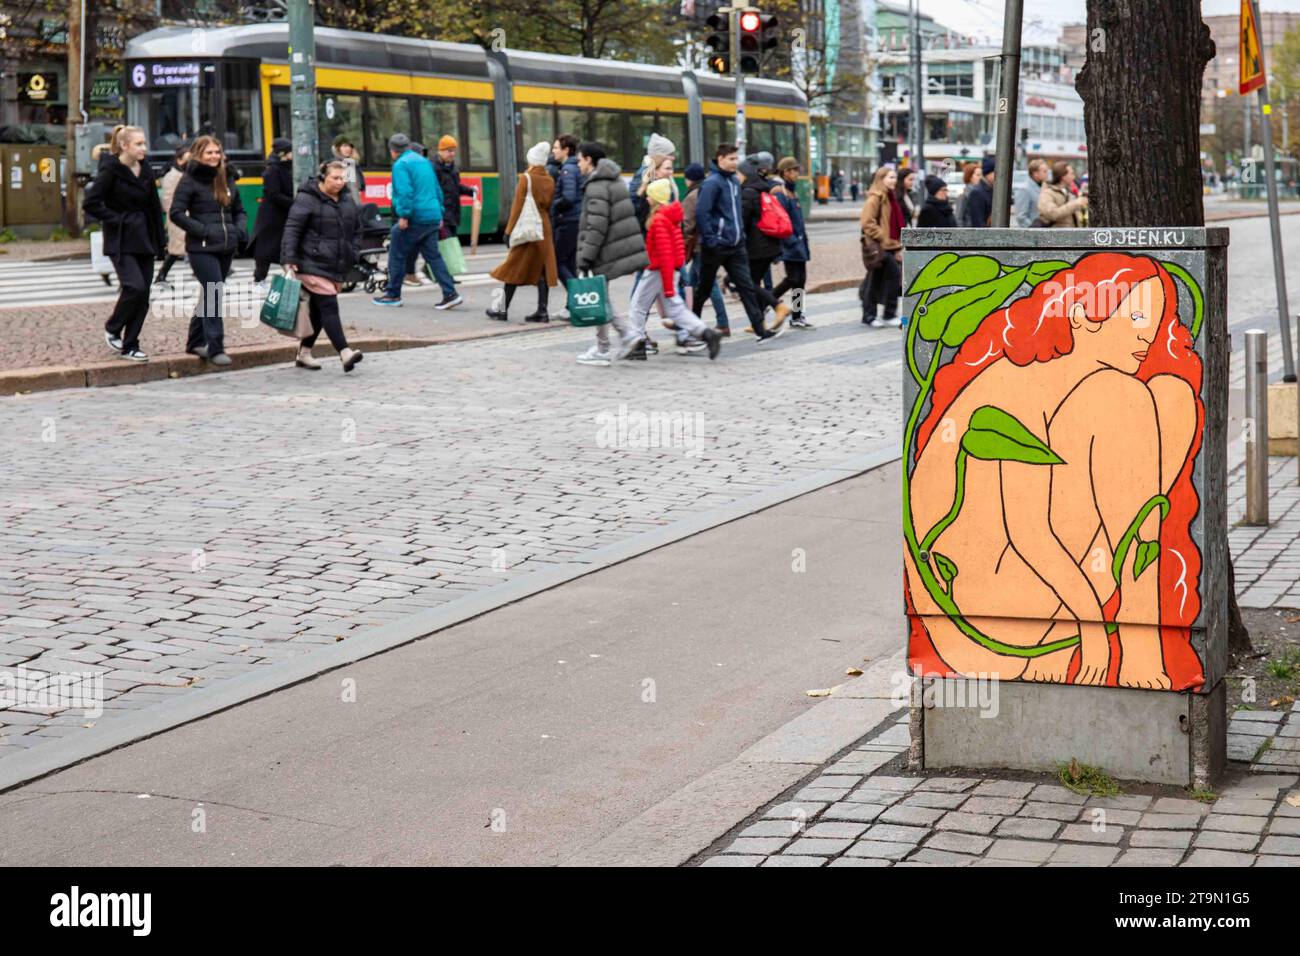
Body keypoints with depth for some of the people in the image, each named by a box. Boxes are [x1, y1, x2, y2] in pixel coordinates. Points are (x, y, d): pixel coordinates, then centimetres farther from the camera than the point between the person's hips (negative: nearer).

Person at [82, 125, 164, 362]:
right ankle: (112, 329, 5)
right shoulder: (111, 171, -9)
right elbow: (91, 203, -12)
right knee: (135, 287, -19)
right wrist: (116, 219, -14)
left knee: (143, 295, 3)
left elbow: (154, 206, 13)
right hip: (121, 242, -6)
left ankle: (130, 347, 11)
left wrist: (158, 240, 8)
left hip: (144, 240, 6)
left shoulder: (146, 171, 9)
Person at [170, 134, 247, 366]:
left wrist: (240, 230, 2)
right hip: (202, 249, -6)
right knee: (214, 295, -12)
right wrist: (202, 230, -16)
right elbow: (176, 213, -10)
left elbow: (239, 211, 22)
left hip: (226, 248, 6)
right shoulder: (190, 181, -5)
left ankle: (195, 342, 25)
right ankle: (215, 348, -11)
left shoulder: (226, 179, 14)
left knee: (209, 295, 13)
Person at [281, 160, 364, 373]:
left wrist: (350, 258, 12)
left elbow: (356, 231, 22)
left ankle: (304, 353, 23)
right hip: (312, 265, -7)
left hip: (335, 267, 7)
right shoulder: (306, 199, -8)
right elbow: (292, 229, -12)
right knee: (328, 307, -15)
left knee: (318, 310, 12)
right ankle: (345, 353, -24)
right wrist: (289, 259, -19)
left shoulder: (347, 201, 13)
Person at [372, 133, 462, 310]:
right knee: (433, 256, 8)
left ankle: (393, 294, 14)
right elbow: (438, 190, 20)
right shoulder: (424, 161, 19)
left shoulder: (401, 165, -7)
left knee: (397, 255, 6)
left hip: (414, 218, -8)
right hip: (433, 217, 8)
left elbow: (404, 192, -20)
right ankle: (450, 294, -3)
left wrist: (404, 215, -19)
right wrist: (440, 214, 22)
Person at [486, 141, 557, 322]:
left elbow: (518, 207, -11)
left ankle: (503, 310, 8)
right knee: (543, 269, 5)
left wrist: (509, 231, -8)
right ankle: (542, 311, 1)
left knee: (514, 268, 3)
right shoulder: (549, 181, 6)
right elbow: (550, 206, 9)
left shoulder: (526, 178, -9)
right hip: (545, 229, 5)